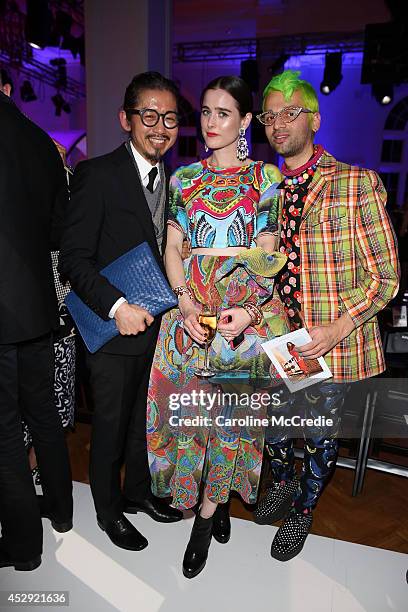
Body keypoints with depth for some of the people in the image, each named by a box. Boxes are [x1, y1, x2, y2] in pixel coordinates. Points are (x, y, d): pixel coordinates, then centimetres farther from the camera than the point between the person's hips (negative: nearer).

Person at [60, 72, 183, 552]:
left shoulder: (172, 180, 8)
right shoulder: (97, 175, -12)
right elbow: (73, 257, -15)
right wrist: (117, 306, -27)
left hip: (158, 326, 6)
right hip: (113, 330, -6)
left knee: (145, 418, 21)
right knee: (110, 427, 12)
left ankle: (138, 491, 46)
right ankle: (108, 510, 37)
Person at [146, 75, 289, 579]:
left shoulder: (264, 177, 4)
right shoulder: (184, 178, 11)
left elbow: (267, 253, -2)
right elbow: (172, 247, 5)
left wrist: (249, 309, -18)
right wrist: (186, 302, -11)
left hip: (246, 306, -1)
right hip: (192, 303, 2)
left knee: (232, 402, 4)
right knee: (191, 398, 4)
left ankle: (208, 510, 25)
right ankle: (218, 500, 28)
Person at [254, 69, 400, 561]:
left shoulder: (358, 184, -8)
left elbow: (385, 275, -9)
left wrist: (337, 328, -20)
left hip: (334, 344, -3)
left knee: (320, 436, 15)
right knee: (272, 427, 17)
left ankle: (303, 509, 45)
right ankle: (283, 482, 52)